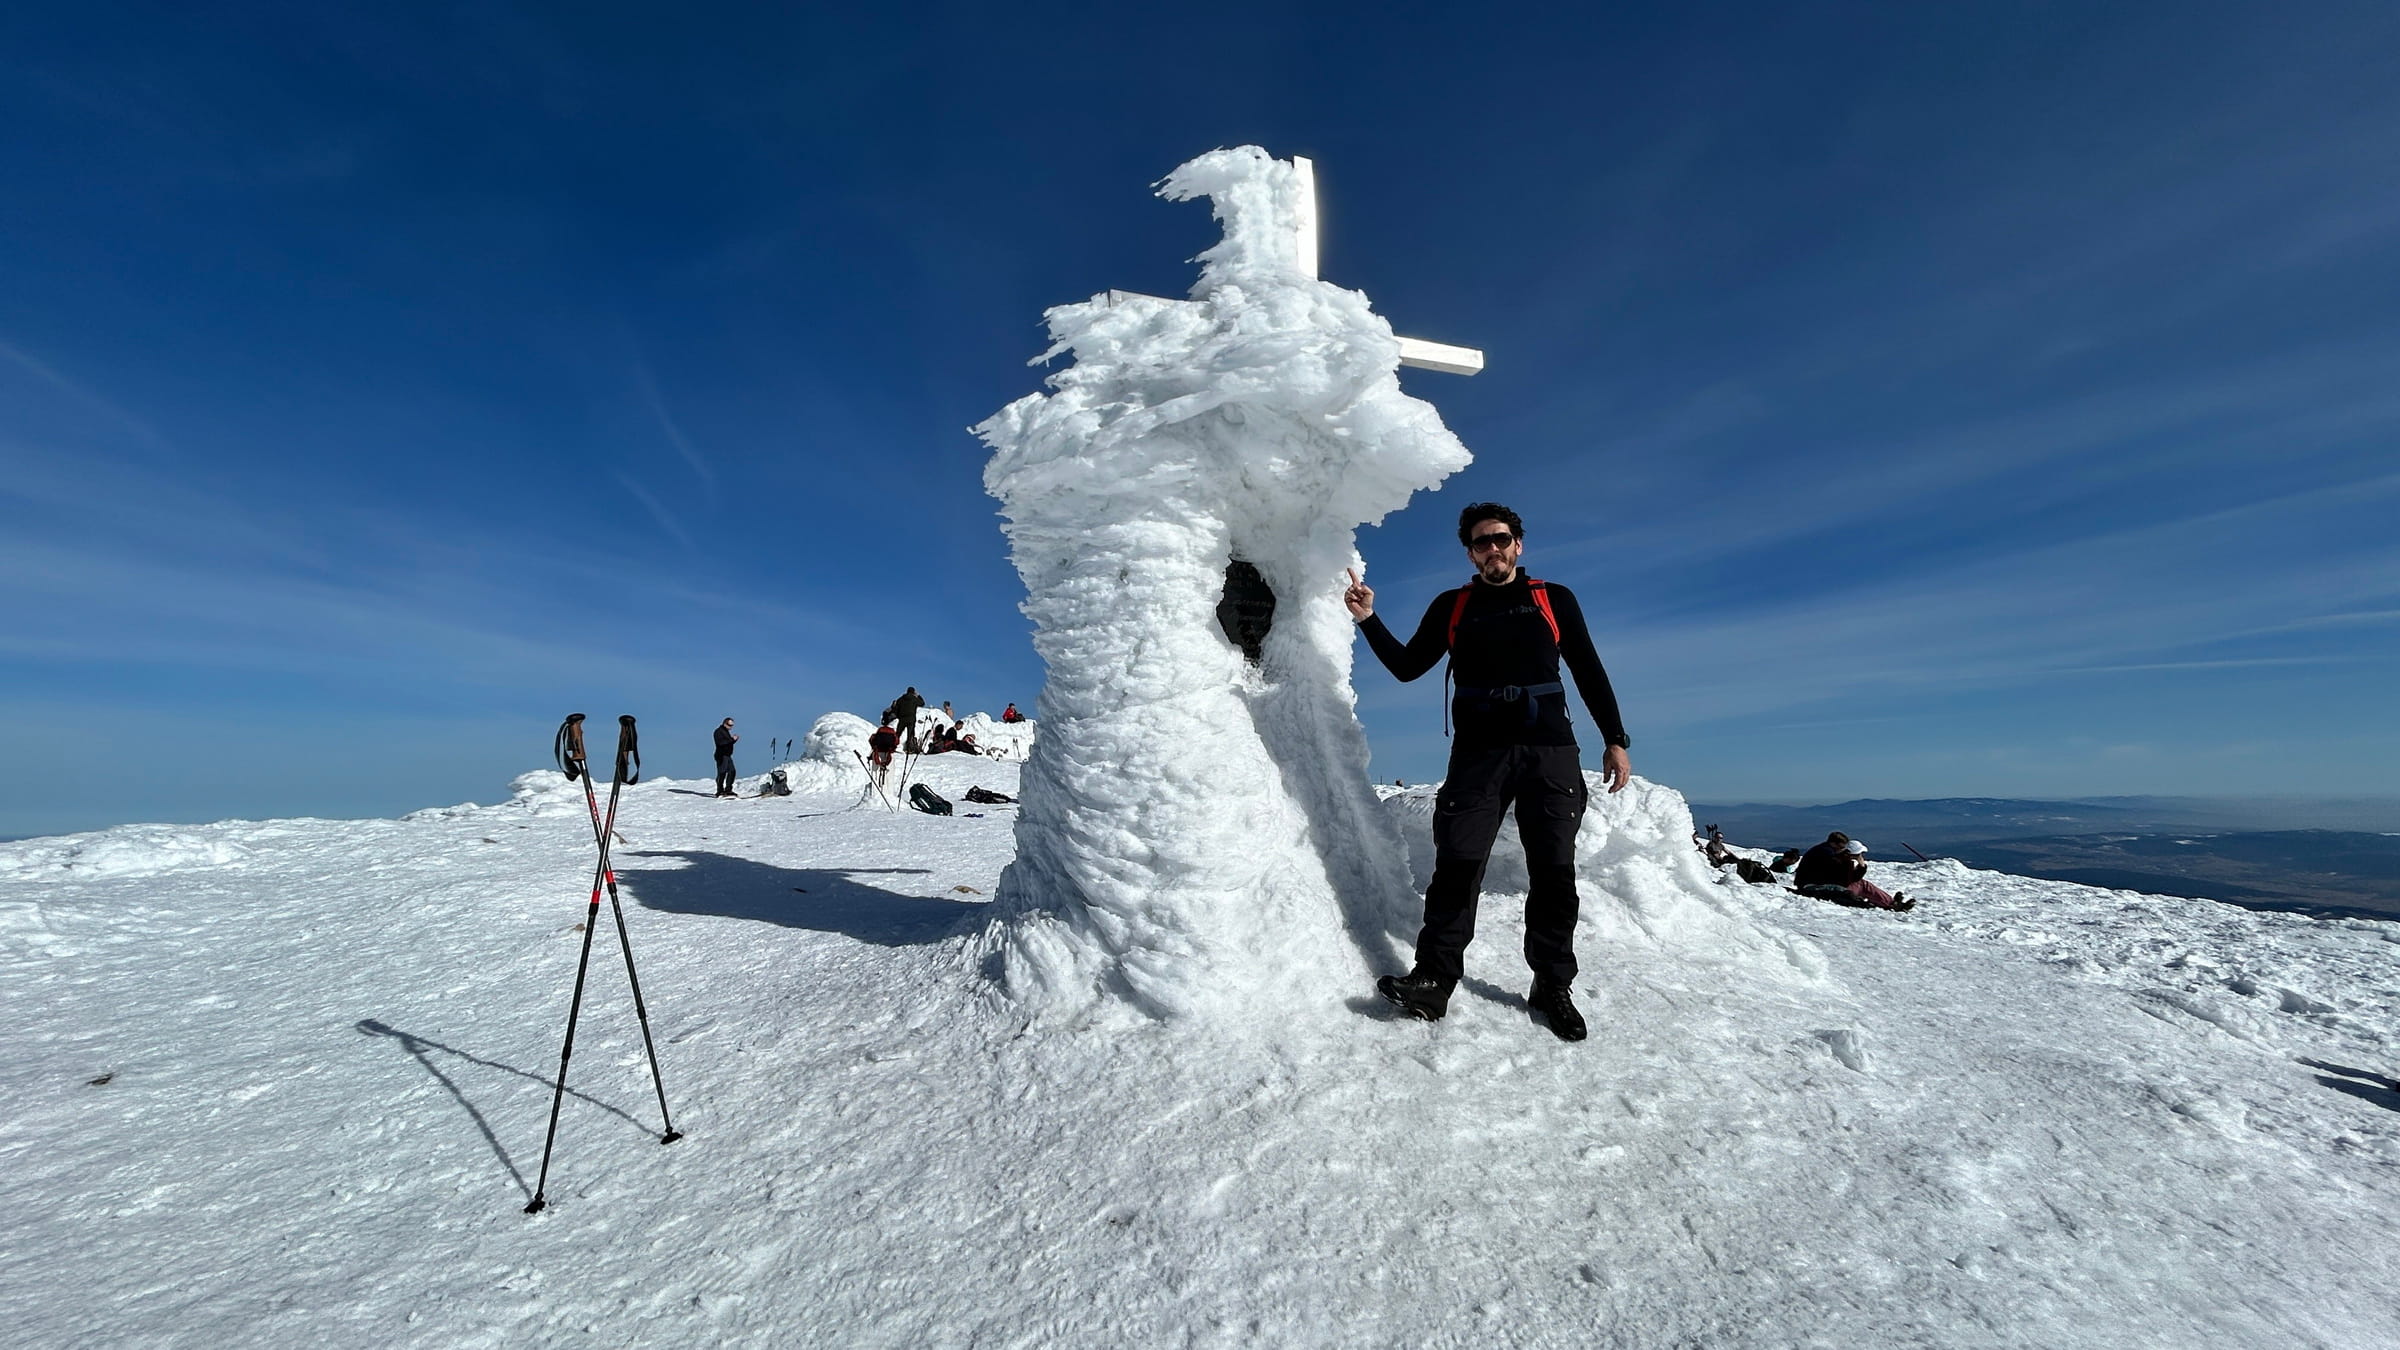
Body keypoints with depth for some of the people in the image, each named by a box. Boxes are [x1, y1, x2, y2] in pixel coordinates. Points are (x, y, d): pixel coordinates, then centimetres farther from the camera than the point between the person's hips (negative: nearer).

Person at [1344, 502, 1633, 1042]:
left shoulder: (1554, 599, 13)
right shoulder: (1451, 606, 13)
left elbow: (1589, 672, 13)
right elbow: (1407, 666, 9)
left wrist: (1615, 740, 7)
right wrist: (1368, 620, -3)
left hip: (1551, 752, 1)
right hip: (1479, 753, 0)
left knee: (1554, 870, 1)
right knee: (1457, 863, -10)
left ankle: (1553, 986, 15)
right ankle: (1433, 980, -7)